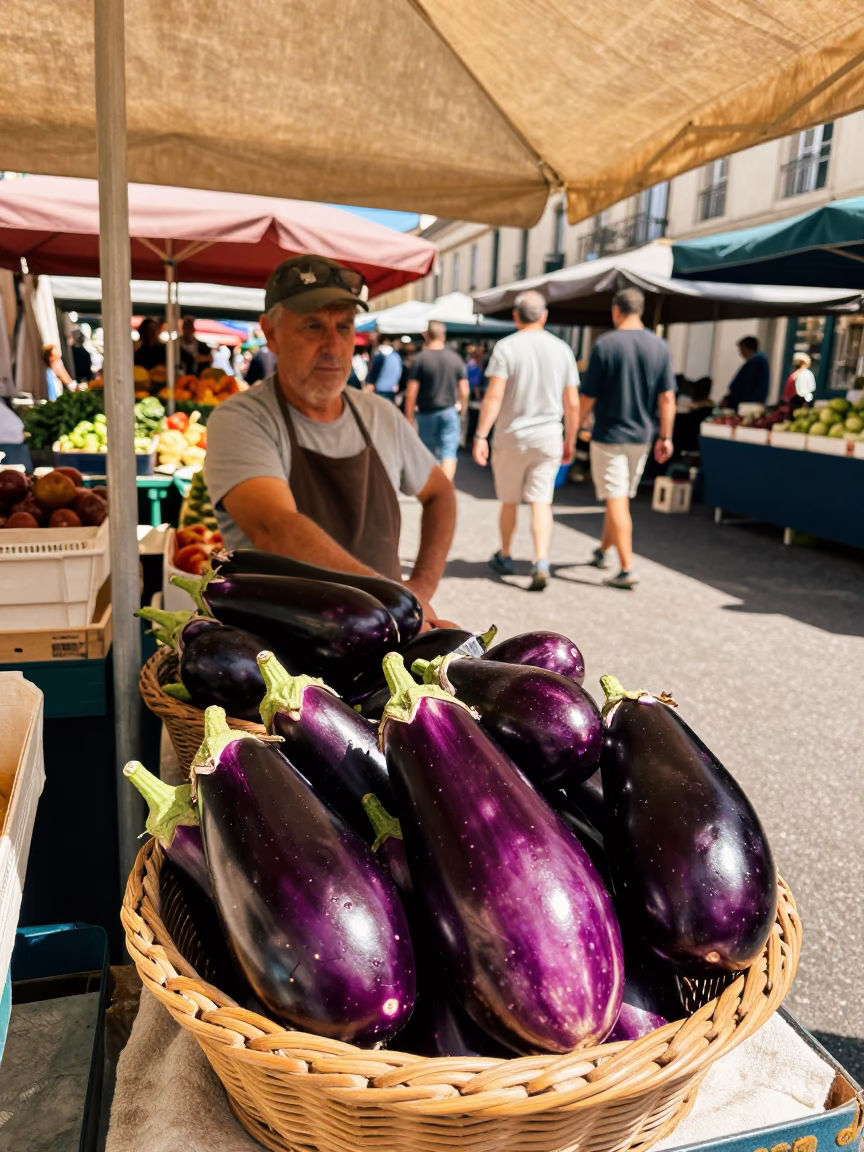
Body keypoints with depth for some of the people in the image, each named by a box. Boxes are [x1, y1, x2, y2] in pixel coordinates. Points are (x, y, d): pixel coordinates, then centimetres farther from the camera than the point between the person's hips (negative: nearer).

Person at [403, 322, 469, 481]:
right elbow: (464, 391, 1)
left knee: (430, 455, 15)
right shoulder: (456, 358, -1)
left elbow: (411, 393, -10)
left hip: (426, 414, 0)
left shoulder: (419, 359, -8)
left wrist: (408, 417, -3)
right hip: (450, 412, 0)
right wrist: (461, 407, 19)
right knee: (449, 453, -3)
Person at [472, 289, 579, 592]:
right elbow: (573, 403, 4)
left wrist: (481, 435, -13)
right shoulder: (562, 349, 4)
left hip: (511, 436, -1)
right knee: (541, 501, 1)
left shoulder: (506, 347, -6)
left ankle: (504, 557, 29)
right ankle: (541, 562, -15)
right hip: (548, 437, 2)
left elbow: (494, 396, -15)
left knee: (509, 501, 12)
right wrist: (570, 441, 14)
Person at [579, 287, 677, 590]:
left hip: (609, 435, -5)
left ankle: (627, 569, -8)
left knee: (616, 501, -3)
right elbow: (667, 397, 0)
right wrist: (666, 437, 6)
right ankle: (603, 551, 36)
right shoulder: (659, 346, 1)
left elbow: (587, 397, -10)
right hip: (641, 436, 5)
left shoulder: (605, 345, -12)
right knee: (621, 498, 19)